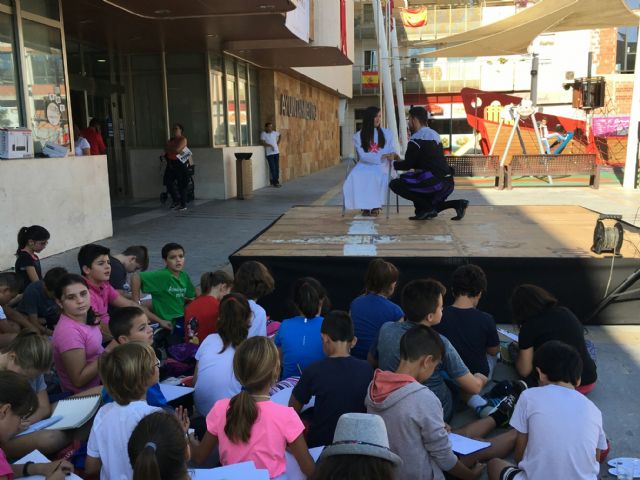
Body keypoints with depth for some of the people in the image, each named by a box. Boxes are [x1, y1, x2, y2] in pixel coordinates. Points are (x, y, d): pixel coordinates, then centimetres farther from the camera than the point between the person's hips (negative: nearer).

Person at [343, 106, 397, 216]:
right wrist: (381, 157, -19)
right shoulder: (358, 136, 7)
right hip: (364, 165, 1)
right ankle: (364, 206, -26)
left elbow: (392, 150, 6)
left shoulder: (387, 133, 13)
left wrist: (393, 155, -20)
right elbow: (363, 156, -5)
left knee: (374, 175, -36)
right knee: (356, 175, -34)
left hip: (381, 166, 0)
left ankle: (375, 205, -23)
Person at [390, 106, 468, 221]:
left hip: (434, 182, -9)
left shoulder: (417, 138, -9)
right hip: (447, 183, 9)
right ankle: (457, 204, 9)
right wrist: (400, 161, 27)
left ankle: (426, 207, -7)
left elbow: (408, 164, -7)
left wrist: (393, 164, 13)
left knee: (395, 184, -5)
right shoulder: (434, 134, 19)